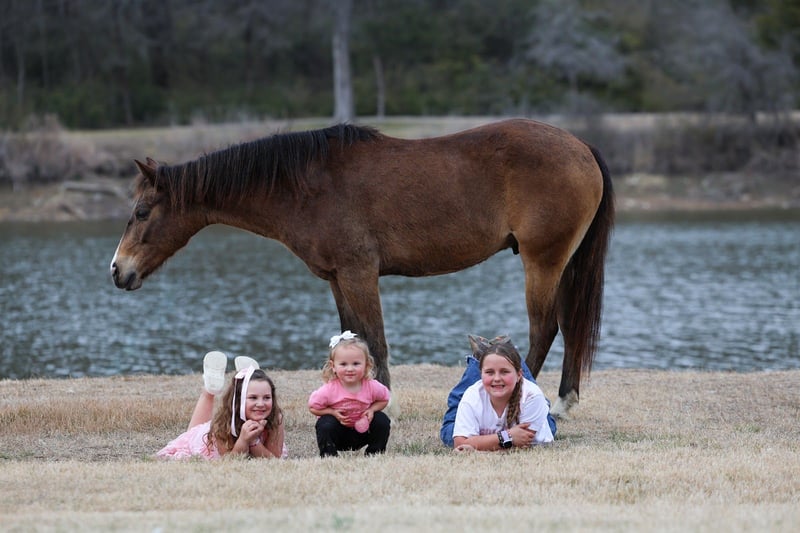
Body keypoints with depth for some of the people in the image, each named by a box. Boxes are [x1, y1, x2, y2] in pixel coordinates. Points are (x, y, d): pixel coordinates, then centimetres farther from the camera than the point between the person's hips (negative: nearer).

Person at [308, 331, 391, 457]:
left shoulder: (372, 386, -20)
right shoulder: (329, 390, -27)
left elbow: (384, 399, 1)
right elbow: (313, 406, -15)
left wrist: (371, 410, -18)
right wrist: (333, 412, -27)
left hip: (362, 429, 3)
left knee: (382, 420, -16)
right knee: (325, 424, -31)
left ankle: (374, 454, 3)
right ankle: (328, 456, -11)